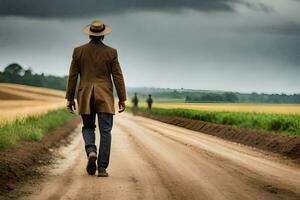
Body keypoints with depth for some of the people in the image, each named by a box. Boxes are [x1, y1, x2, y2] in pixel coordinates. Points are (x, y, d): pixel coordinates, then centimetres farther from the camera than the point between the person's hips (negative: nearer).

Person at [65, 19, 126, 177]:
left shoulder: (79, 51, 2)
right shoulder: (111, 52, -1)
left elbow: (72, 76, 3)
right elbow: (117, 77, -2)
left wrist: (70, 98, 9)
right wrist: (122, 99, 4)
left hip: (85, 96, 1)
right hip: (105, 96, -1)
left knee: (88, 127, 17)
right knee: (105, 131, 1)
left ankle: (91, 151, -12)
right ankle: (102, 168, -4)